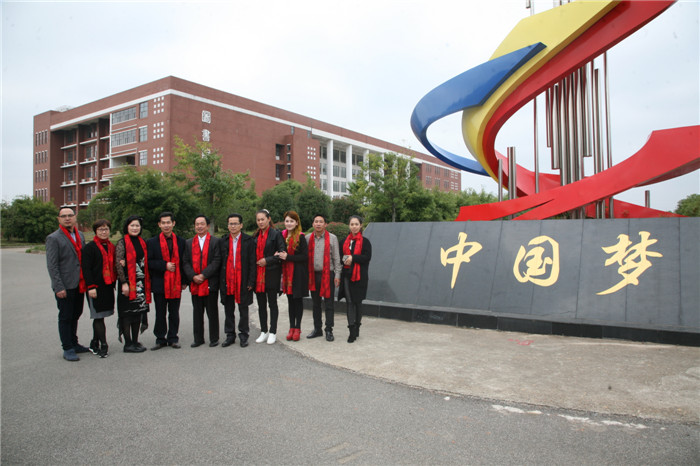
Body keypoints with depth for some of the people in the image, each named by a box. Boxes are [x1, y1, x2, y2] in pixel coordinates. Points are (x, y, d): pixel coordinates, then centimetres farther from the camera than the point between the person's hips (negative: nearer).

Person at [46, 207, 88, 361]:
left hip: (79, 284, 6)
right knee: (65, 318, 2)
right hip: (65, 286, -6)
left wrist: (86, 281, 10)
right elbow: (52, 265, -11)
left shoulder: (80, 235, 12)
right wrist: (59, 287, -16)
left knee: (75, 315, 15)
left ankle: (73, 344, 28)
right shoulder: (53, 238, -7)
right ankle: (68, 349, 11)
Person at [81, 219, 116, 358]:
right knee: (98, 316, -4)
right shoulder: (89, 247, -6)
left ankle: (94, 344, 22)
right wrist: (91, 286, -16)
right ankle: (103, 345, 1)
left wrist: (113, 283, 9)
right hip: (96, 287, -6)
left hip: (108, 286, 6)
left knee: (99, 316, 13)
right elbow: (86, 268, -10)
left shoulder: (111, 247, 14)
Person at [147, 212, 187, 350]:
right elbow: (149, 262, -3)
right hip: (159, 283, -1)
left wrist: (184, 281, 2)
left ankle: (173, 338, 19)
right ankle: (160, 339, 18)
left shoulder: (181, 241, 6)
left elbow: (184, 262, 7)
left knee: (174, 313, 8)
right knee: (160, 313, 7)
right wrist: (164, 265, -16)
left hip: (176, 283, 1)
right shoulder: (152, 242, 2)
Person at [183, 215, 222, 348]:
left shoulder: (215, 241, 0)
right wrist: (193, 276, -9)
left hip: (210, 283, -3)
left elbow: (217, 261, -7)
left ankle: (214, 338, 14)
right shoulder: (188, 243, 12)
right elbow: (186, 262, 6)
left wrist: (203, 275, -15)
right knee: (197, 312, 10)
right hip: (195, 284, 3)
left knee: (212, 312, 4)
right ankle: (198, 339, 19)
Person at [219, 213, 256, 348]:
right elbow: (220, 261, 8)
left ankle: (243, 335, 18)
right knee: (228, 309, 11)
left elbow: (252, 262, -3)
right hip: (227, 280, 3)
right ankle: (230, 335, 22)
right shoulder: (223, 241, 7)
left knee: (243, 309, 6)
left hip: (243, 281, -3)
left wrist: (251, 281, -8)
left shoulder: (249, 241, -1)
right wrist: (220, 280, 1)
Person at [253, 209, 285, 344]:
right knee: (261, 304, 10)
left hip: (271, 274, -5)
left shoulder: (276, 234, -5)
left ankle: (272, 332, 10)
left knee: (272, 303, 2)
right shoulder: (256, 236, 13)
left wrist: (267, 260, -14)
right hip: (258, 274, 5)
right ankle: (264, 331, 20)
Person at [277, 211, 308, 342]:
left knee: (298, 300, 4)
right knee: (290, 300, 10)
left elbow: (305, 256, -13)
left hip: (298, 273, -5)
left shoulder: (300, 237, -10)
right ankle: (291, 328, 18)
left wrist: (288, 257, -19)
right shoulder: (282, 236, 7)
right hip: (287, 273, 5)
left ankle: (297, 328, 12)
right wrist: (279, 255, -4)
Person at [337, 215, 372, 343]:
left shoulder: (365, 242, 0)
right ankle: (352, 331, 1)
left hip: (359, 276, -3)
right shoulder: (345, 241, 13)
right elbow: (341, 255, 15)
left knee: (357, 302, 4)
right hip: (346, 275, 4)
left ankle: (356, 330, 16)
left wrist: (353, 258, -17)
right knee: (349, 302, 0)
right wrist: (345, 259, -6)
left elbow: (367, 257, -10)